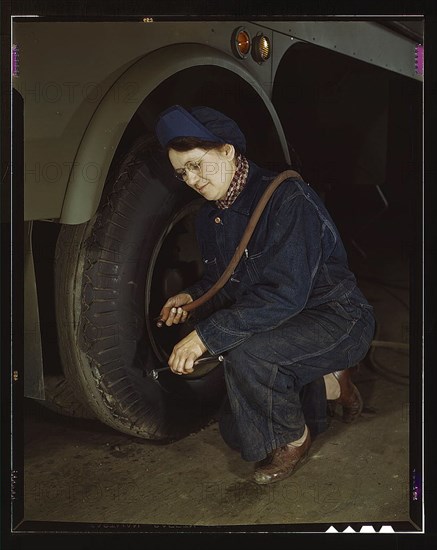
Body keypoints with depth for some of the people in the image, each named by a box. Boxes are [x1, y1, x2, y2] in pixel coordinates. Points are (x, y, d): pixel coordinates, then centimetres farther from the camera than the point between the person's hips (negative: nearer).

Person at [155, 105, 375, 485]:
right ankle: (329, 385, 21)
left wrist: (206, 335, -34)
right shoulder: (211, 215, 1)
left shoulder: (285, 197, -25)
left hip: (339, 320, -8)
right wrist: (193, 297, -8)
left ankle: (293, 439, -7)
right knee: (235, 429, 9)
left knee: (245, 351, -35)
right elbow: (226, 281, 13)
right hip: (286, 321, 9)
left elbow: (284, 293, -33)